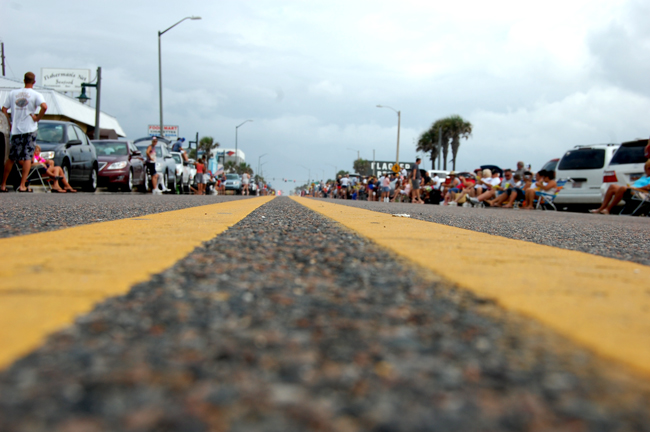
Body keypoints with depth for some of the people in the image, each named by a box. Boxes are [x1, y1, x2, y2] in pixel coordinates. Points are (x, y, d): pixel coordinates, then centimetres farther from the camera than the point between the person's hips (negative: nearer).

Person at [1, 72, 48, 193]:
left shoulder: (13, 93, 9)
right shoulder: (36, 95, -3)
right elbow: (44, 106, -21)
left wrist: (10, 123, 14)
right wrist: (37, 118, -9)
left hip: (16, 130, 4)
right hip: (30, 129, -3)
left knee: (11, 158, 13)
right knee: (27, 157, 0)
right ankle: (22, 185, -7)